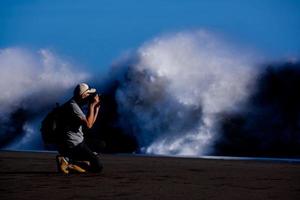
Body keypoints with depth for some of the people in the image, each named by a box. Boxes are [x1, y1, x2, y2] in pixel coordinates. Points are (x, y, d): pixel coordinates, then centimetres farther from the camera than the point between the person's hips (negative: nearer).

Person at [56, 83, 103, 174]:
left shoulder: (76, 105, 18)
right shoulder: (72, 106, -14)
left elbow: (90, 122, 22)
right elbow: (88, 124, -20)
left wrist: (96, 107, 13)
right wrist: (92, 105, -13)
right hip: (73, 145, -10)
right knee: (98, 166, -13)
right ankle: (69, 162, -18)